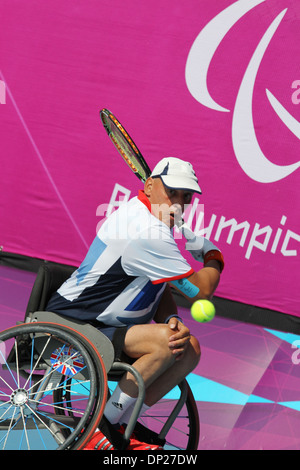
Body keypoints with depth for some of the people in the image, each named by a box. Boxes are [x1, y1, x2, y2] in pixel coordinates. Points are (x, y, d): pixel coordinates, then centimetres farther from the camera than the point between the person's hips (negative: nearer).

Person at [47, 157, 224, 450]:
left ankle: (121, 426, 3)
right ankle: (101, 425, -15)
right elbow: (200, 290, -18)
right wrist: (213, 257, 2)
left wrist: (172, 319, -7)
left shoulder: (149, 217, 9)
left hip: (103, 324, 10)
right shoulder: (147, 232, -24)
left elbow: (161, 288, 13)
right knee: (165, 340, -29)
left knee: (188, 349, 0)